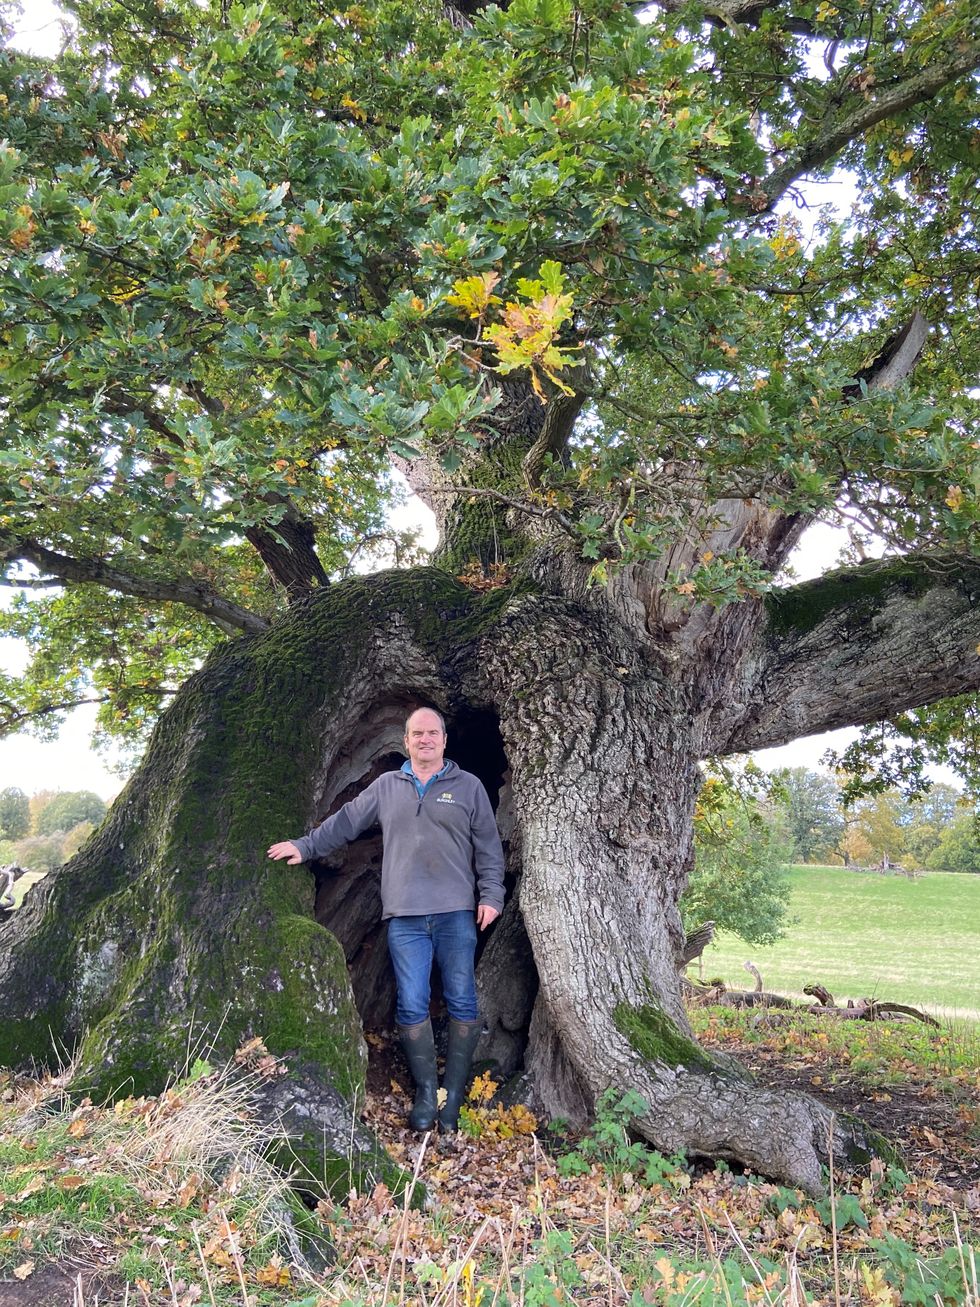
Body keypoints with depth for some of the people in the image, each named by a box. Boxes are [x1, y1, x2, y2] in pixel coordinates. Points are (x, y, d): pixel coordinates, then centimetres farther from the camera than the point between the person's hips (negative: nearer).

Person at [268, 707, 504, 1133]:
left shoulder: (468, 787, 7)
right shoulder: (386, 786, 13)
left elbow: (488, 847, 6)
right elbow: (344, 822, 19)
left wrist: (491, 895, -1)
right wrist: (305, 846, 15)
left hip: (456, 913, -1)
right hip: (404, 917, 2)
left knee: (462, 1002, -2)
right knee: (411, 1006, 0)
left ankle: (454, 1094, 8)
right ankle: (425, 1093, 10)